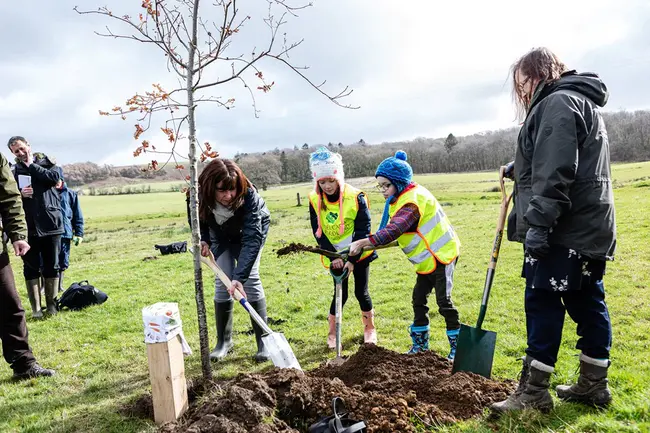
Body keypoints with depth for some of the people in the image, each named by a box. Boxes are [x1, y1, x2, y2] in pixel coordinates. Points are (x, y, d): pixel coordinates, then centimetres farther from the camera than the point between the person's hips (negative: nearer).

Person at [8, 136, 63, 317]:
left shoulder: (47, 161, 8)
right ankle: (36, 307, 11)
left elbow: (55, 177, -12)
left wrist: (31, 165, -5)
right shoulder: (14, 170, 7)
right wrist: (20, 194, -16)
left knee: (52, 266, 6)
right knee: (31, 267, 3)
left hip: (50, 223, 0)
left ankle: (51, 304, 17)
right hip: (28, 225, 1)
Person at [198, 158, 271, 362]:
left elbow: (252, 238, -45)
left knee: (250, 278, -13)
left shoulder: (249, 196, -41)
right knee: (223, 281, -5)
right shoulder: (200, 196, -32)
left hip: (252, 229, -2)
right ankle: (224, 340, 10)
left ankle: (263, 340, -4)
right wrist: (204, 240, -26)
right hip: (221, 235, 3)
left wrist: (240, 276, -51)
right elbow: (199, 221, -7)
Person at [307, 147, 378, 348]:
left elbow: (363, 230, -17)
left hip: (358, 254, -1)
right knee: (341, 293, 3)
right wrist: (333, 256, -16)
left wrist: (352, 260, -21)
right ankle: (332, 332, 23)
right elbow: (318, 233, -7)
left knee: (361, 292, 6)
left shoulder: (355, 197, -20)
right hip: (335, 256, 2)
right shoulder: (314, 200, -11)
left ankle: (369, 328, 30)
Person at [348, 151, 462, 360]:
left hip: (442, 254, -10)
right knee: (419, 300, 11)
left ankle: (456, 345, 12)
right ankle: (420, 344, 23)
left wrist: (363, 242, -47)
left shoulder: (412, 201, -26)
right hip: (426, 258, 10)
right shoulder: (401, 198, 6)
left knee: (443, 301, -3)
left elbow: (393, 230, -40)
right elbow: (395, 231, 8)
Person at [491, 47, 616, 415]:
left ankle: (534, 392, 4)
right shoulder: (581, 101, 23)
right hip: (588, 227, 10)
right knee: (588, 303, 12)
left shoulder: (557, 102, -10)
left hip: (564, 229, -10)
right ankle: (594, 385, 23)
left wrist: (538, 222, -25)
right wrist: (522, 167, 28)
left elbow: (555, 172, -22)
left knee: (543, 303, -5)